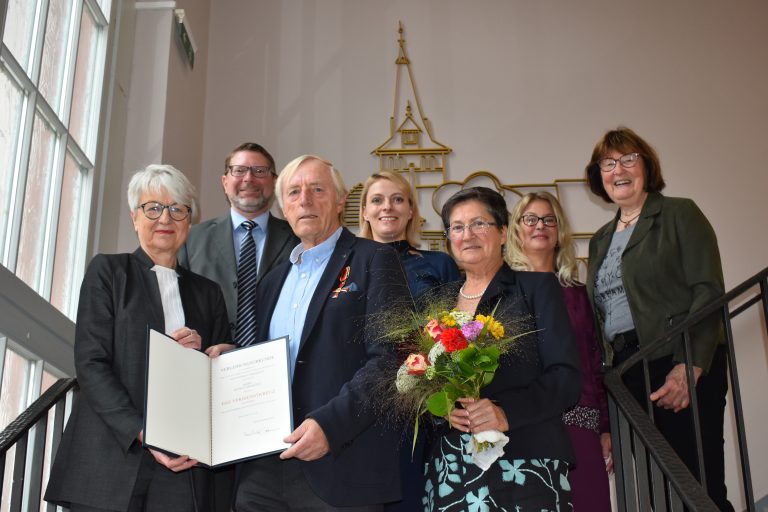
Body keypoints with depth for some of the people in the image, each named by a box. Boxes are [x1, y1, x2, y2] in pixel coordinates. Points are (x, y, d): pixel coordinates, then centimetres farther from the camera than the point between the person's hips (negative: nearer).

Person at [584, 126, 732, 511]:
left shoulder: (680, 214, 2)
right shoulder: (600, 241, 20)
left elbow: (708, 291, -8)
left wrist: (689, 366, -18)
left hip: (679, 368, -5)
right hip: (628, 374, 6)